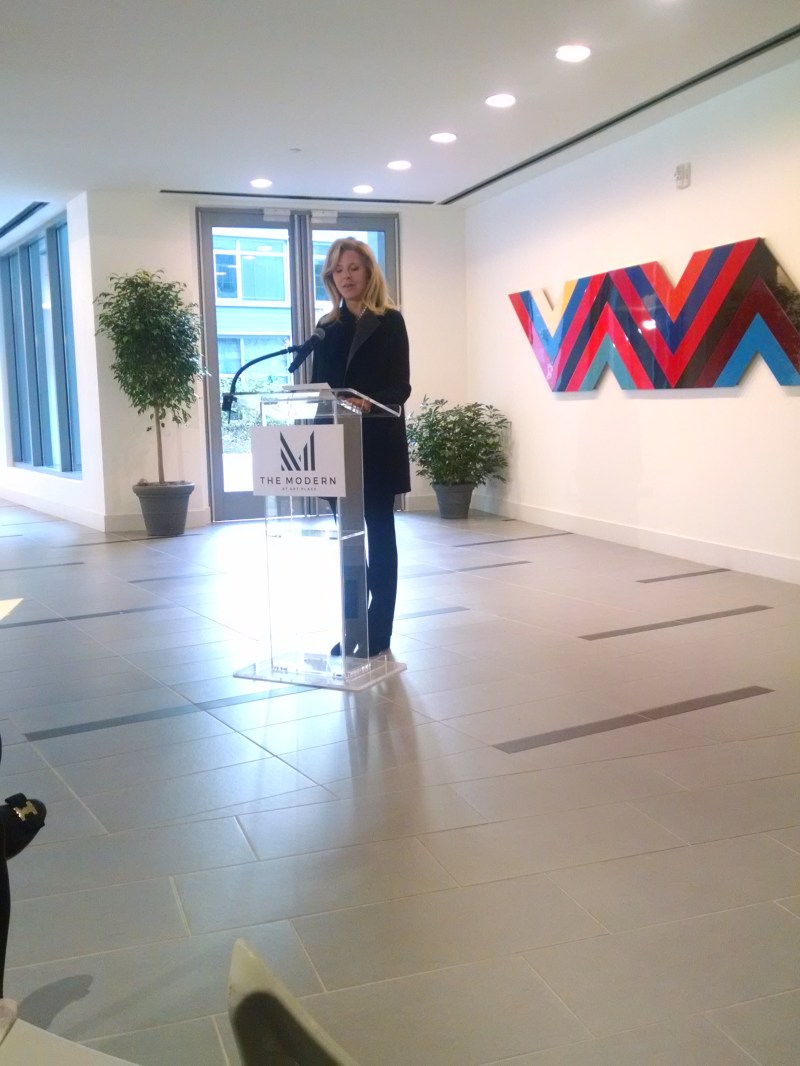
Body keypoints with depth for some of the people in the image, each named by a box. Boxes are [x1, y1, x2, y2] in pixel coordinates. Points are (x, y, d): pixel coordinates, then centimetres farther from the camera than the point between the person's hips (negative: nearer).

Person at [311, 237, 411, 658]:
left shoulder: (390, 322, -2)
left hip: (378, 444, -5)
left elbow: (400, 387, -9)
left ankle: (379, 632, 6)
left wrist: (369, 403, -28)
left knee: (378, 535, 1)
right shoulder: (327, 327, 13)